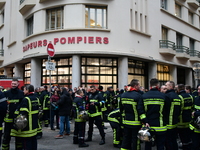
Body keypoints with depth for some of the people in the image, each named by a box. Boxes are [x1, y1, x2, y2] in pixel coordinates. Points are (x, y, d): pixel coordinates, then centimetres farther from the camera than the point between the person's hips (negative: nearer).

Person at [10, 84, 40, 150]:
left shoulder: (26, 99, -16)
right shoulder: (36, 98, 9)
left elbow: (22, 113, -21)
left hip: (28, 124, -8)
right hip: (34, 124, 8)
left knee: (27, 141, -1)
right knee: (34, 139, 16)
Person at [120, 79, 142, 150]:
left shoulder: (123, 95, 5)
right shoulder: (138, 95, -16)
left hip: (126, 122, 6)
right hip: (136, 123, -6)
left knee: (126, 139, 16)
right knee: (135, 140, 4)